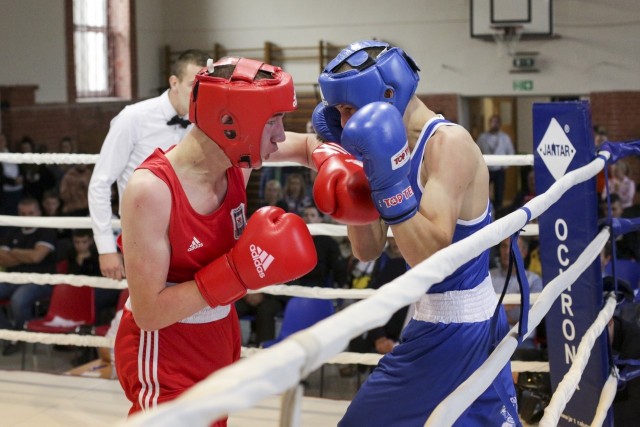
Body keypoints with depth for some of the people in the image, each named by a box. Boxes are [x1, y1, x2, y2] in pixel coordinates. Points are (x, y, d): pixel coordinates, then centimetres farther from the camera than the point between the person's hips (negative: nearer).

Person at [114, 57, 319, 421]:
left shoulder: (236, 157, -10)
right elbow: (149, 313, -26)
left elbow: (308, 144, 10)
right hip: (164, 357, -7)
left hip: (220, 342, 7)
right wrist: (239, 271, -32)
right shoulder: (151, 190, -28)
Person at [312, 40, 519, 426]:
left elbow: (430, 257, -28)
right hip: (431, 324, 9)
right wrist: (348, 162, -1)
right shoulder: (399, 145, 5)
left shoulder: (449, 143, -20)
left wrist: (389, 177, -33)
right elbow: (369, 250, 7)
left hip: (465, 331, -9)